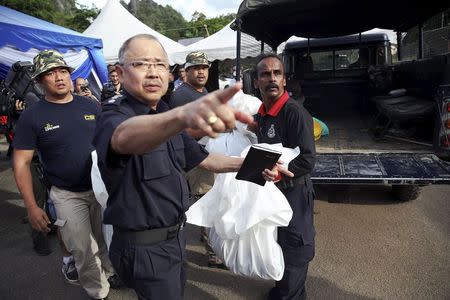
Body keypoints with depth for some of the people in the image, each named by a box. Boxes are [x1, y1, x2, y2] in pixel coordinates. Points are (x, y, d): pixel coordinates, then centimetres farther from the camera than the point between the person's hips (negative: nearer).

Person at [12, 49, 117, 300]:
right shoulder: (32, 116, -7)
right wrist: (32, 207, -9)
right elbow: (21, 163, -5)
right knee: (84, 252, 8)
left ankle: (113, 273, 44)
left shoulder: (90, 106, 1)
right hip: (67, 195, -2)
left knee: (108, 242, 17)